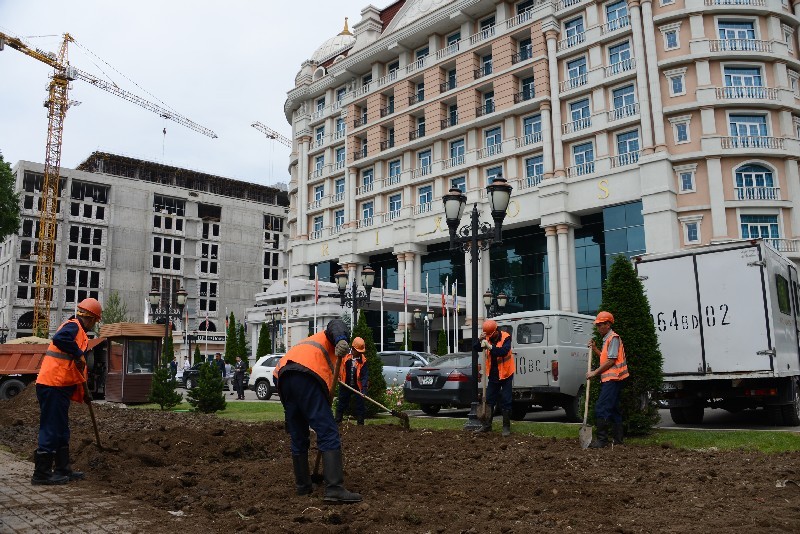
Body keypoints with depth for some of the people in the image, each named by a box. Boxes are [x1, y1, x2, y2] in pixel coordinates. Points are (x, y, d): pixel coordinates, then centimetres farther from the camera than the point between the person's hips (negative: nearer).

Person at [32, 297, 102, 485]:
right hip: (52, 386, -10)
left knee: (61, 429, 16)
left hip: (61, 387, 10)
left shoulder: (80, 333, 21)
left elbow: (77, 369, 25)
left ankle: (63, 469, 24)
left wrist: (83, 392, 25)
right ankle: (41, 473, 3)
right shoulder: (73, 326, -8)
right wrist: (79, 354, -24)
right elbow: (59, 338, -34)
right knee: (50, 428, -4)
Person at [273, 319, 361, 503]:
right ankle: (334, 489, -16)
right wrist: (341, 341, -25)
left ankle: (303, 485, 27)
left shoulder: (311, 342, 43)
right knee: (329, 435, -9)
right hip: (306, 375, -8)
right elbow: (336, 325, -3)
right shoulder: (329, 339, 25)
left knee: (298, 437, 18)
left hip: (282, 376, 8)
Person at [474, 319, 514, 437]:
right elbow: (476, 348, -8)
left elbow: (504, 351, -31)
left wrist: (490, 346, -39)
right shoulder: (487, 338, -1)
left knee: (506, 402, -1)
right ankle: (487, 425, 19)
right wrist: (480, 340, -26)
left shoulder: (505, 337, -15)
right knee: (489, 400, 9)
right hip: (493, 375, 5)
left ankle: (506, 427, 7)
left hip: (506, 374, -5)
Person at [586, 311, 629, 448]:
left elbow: (611, 361, -17)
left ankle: (602, 439, -10)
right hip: (611, 379, 11)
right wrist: (594, 349, 9)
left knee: (601, 408, -12)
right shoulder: (607, 339, 20)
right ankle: (618, 439, 18)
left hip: (612, 379, -11)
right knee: (613, 408, 13)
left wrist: (595, 372, -14)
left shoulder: (613, 338, -11)